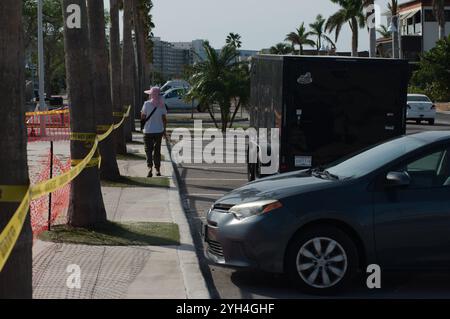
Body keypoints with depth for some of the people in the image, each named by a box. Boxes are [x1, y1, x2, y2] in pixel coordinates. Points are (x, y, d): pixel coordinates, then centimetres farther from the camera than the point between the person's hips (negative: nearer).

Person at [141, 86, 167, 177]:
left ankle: (150, 168, -18)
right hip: (159, 131, 3)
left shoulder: (147, 104, -12)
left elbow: (142, 117, -5)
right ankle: (158, 170, 19)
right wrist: (164, 129, 10)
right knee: (157, 150, 15)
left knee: (148, 150, 2)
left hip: (148, 131, -3)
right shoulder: (162, 105, -3)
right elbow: (164, 119, 0)